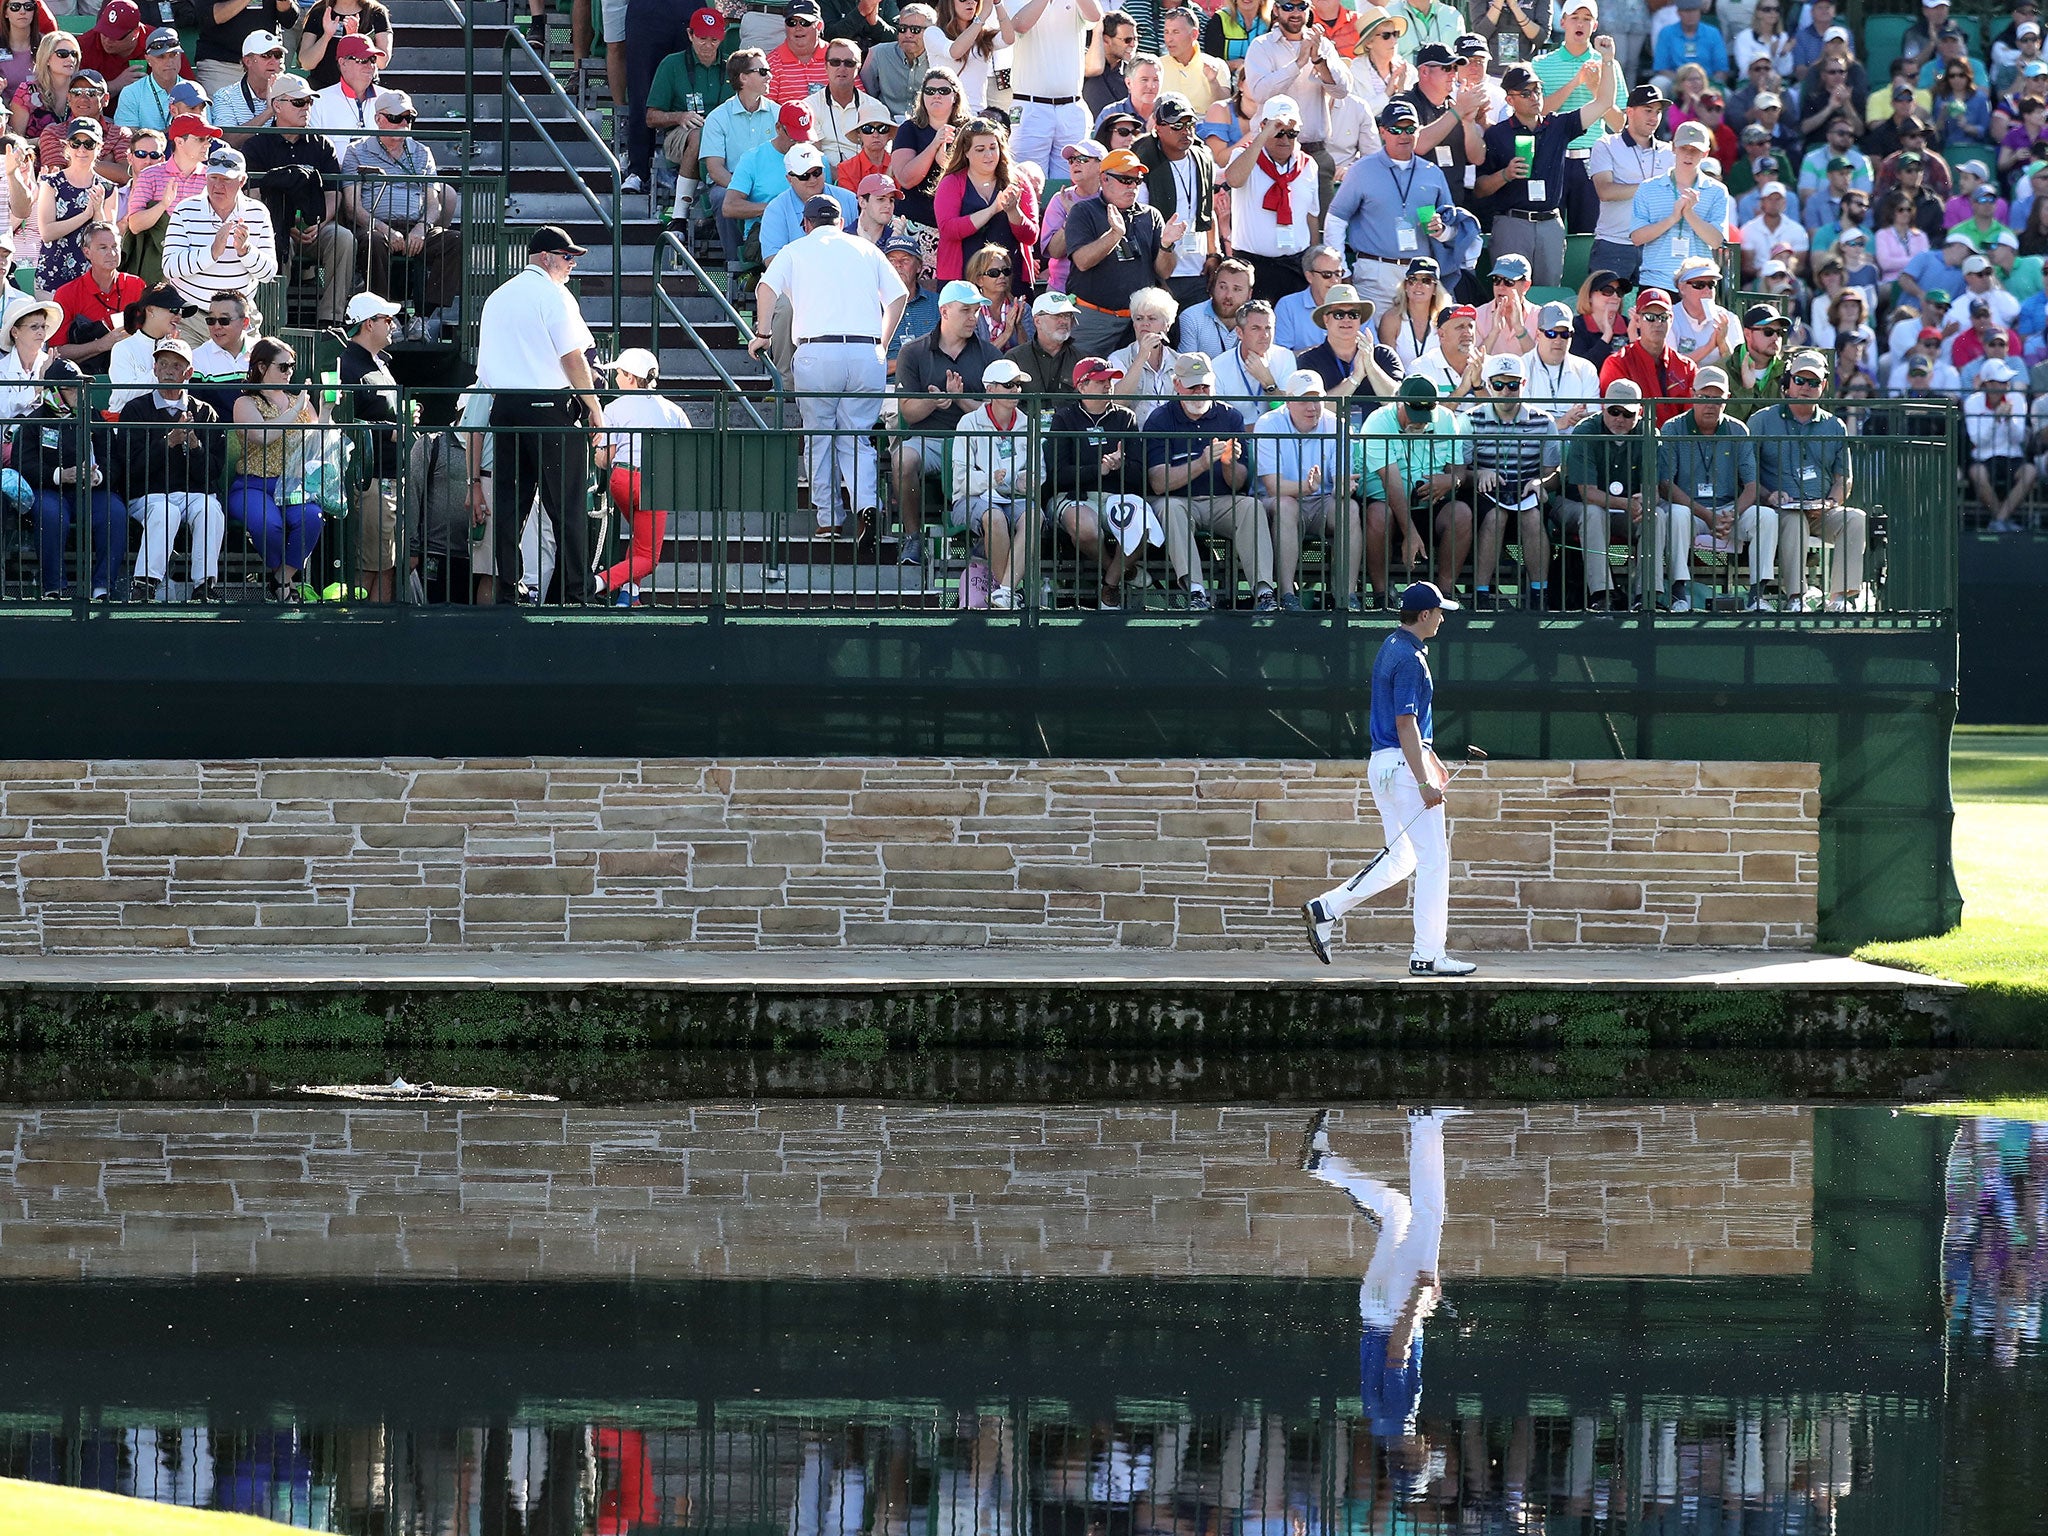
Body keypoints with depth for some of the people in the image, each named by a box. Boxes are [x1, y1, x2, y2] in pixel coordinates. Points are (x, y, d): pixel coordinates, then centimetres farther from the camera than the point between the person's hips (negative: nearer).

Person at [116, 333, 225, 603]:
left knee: (210, 510, -33)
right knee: (164, 511, -36)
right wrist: (169, 442, -13)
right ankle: (145, 584, -44)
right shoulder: (135, 410, 10)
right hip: (149, 496, -1)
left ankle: (205, 587, -37)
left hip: (196, 493, 1)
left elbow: (213, 470, 7)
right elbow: (132, 468, -1)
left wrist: (194, 445, -13)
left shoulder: (205, 414, 15)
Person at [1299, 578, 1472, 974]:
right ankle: (1428, 954, -5)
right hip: (1403, 764, -10)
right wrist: (1423, 781, -25)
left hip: (1383, 762, 10)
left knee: (1401, 858, 16)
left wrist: (1432, 761, 30)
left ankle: (1325, 910, 12)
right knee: (1433, 859, -5)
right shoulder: (1409, 659, -17)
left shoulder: (1391, 647, 15)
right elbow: (1405, 724, -22)